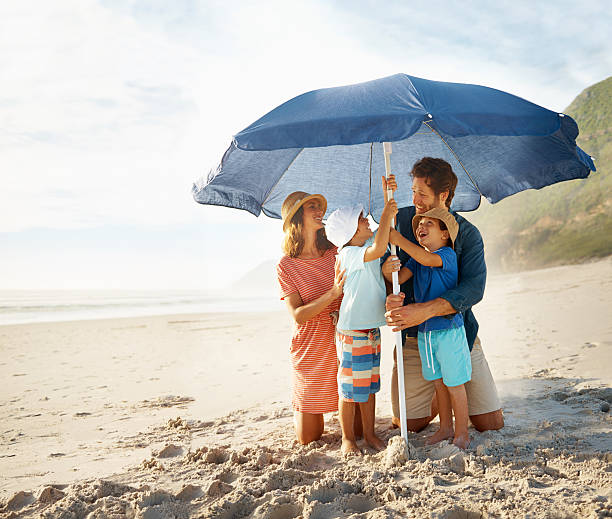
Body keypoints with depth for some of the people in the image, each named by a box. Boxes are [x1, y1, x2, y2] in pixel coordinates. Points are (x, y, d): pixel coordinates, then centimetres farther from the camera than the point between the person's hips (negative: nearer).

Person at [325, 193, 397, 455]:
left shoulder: (367, 244, 9)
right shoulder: (349, 254, -17)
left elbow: (386, 228, 19)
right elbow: (378, 249, -35)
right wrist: (387, 214, -25)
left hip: (371, 328, 9)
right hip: (352, 331, -8)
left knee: (370, 384, 15)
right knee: (350, 386, 2)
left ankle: (370, 434, 27)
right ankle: (348, 438, 15)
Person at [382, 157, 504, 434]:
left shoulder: (467, 234, -8)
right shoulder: (401, 220, -1)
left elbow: (473, 288, -21)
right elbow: (380, 266, 0)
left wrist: (423, 311, -36)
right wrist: (385, 270, -27)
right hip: (413, 339, 1)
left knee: (491, 423, 2)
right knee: (408, 425, 2)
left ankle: (455, 393, 35)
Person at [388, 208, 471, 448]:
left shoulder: (448, 254, -12)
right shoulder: (416, 258, 10)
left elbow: (428, 259, -32)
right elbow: (399, 277, -1)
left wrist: (399, 240, -28)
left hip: (449, 329, -7)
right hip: (424, 330, 7)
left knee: (454, 384, 3)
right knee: (438, 382, 18)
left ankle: (461, 434, 18)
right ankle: (446, 427, 33)